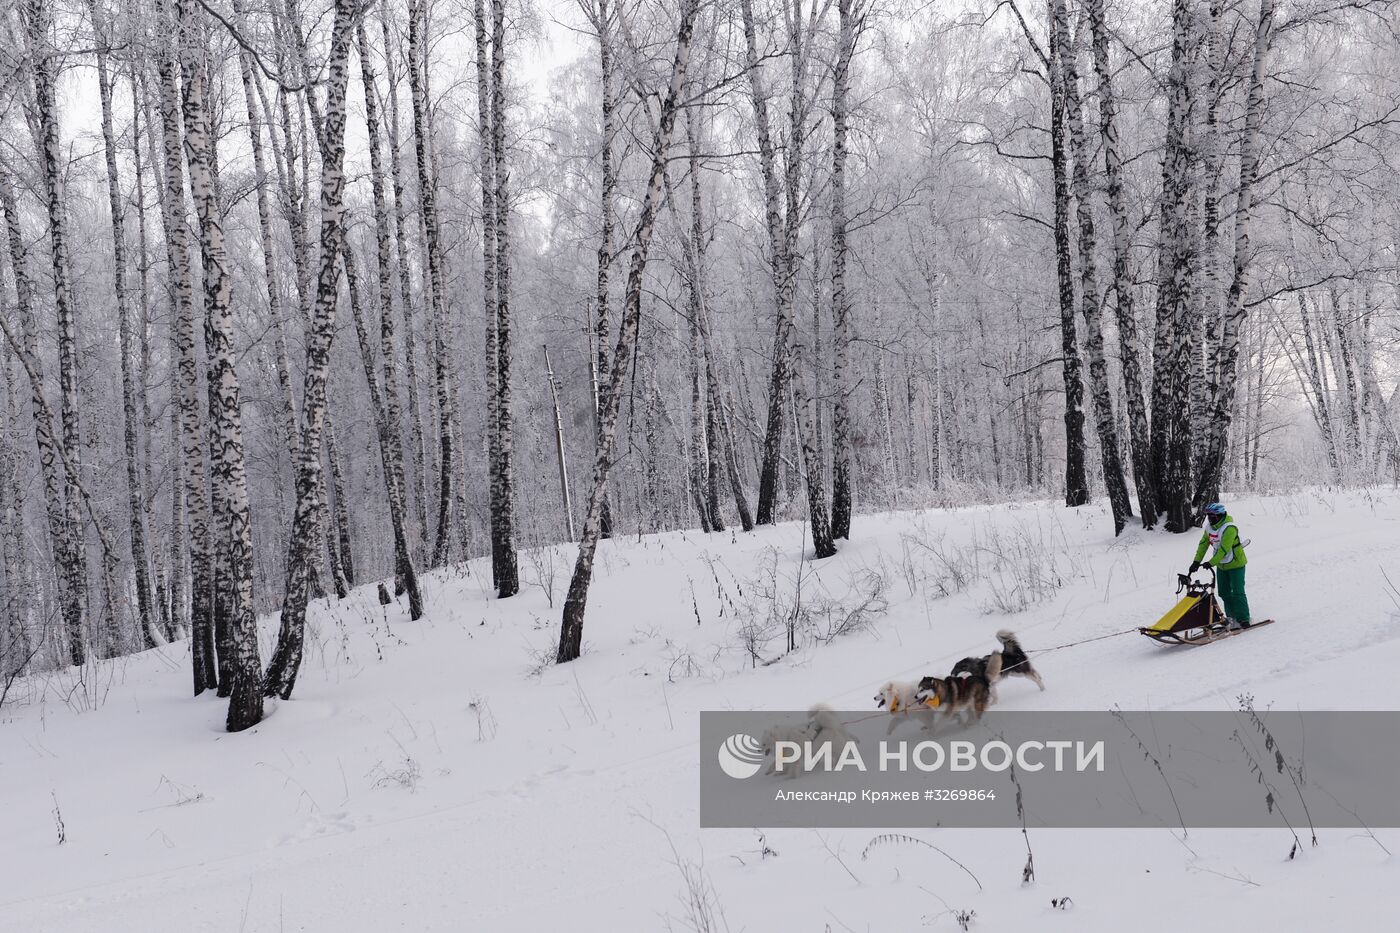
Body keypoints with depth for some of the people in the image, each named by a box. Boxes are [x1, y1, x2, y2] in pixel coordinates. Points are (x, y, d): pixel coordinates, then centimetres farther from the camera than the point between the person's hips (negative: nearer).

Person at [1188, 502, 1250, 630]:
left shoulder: (1229, 528, -27)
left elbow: (1224, 549, -33)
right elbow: (1203, 544, 2)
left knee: (1237, 593, -7)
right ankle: (1232, 617, 18)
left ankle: (1243, 618, -1)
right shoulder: (1209, 527, -1)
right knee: (1224, 592, 9)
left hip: (1235, 564, -8)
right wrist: (1196, 561, -7)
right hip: (1221, 565, 8)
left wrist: (1211, 563, -38)